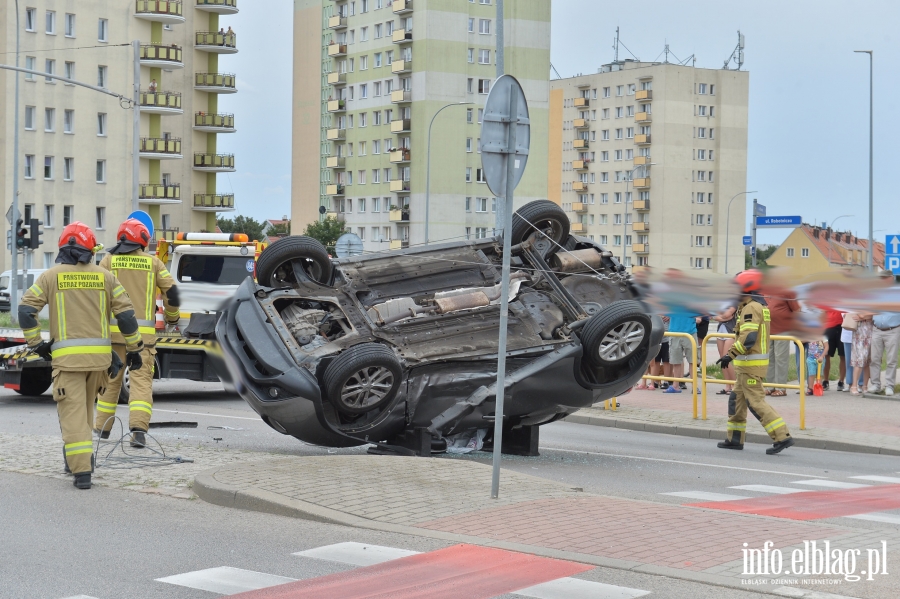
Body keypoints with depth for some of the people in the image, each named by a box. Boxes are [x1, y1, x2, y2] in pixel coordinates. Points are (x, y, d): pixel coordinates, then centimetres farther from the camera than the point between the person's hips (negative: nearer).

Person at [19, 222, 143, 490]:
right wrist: (134, 348, 10)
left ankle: (81, 470, -9)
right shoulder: (104, 277, 7)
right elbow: (126, 314, 3)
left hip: (67, 355, -3)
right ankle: (81, 457, 29)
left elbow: (26, 310, -4)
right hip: (99, 355, 3)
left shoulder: (51, 276, 3)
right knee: (85, 408, 21)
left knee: (73, 412, -2)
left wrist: (36, 343, 5)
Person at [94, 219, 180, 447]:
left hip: (114, 331, 1)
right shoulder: (153, 262, 5)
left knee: (110, 379, 14)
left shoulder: (109, 260, 4)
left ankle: (102, 428, 24)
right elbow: (171, 291, 4)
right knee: (141, 380, -2)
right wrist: (172, 317, 21)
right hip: (143, 332, -1)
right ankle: (138, 428, -18)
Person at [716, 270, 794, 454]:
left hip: (751, 363, -11)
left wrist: (730, 355, -22)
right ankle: (735, 439, 23)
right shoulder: (760, 306, 14)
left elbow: (748, 338, -26)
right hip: (748, 363, 11)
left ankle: (782, 437, -13)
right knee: (737, 399, 16)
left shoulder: (751, 308, -17)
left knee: (756, 401, -10)